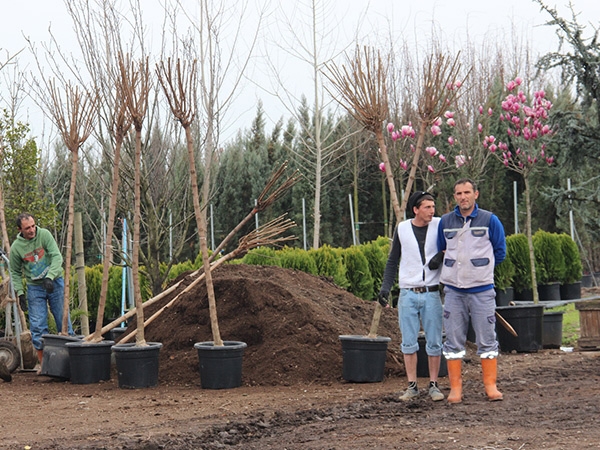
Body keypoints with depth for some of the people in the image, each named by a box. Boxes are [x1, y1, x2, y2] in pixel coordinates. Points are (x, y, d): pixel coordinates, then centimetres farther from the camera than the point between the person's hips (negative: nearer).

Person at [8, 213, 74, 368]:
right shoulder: (16, 247, -5)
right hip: (35, 288, 1)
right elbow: (15, 272, 7)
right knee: (38, 326, -2)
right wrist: (19, 292, -3)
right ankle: (43, 363, 5)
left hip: (54, 283, -1)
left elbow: (57, 257, -16)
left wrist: (50, 277, -28)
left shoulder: (44, 235, -10)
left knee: (63, 320, 3)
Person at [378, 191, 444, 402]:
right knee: (409, 343, 3)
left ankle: (434, 385, 13)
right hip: (408, 294, 1)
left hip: (431, 293, -1)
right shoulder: (402, 229, 3)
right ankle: (412, 386, 11)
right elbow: (393, 260, 11)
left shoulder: (440, 226, -1)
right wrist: (385, 287, 3)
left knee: (434, 343, 3)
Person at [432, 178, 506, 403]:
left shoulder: (489, 220, 0)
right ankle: (455, 387, 9)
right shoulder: (445, 222, 9)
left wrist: (479, 266, 5)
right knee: (453, 341, 3)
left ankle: (491, 385, 9)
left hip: (482, 289, -2)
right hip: (453, 290, 2)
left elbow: (499, 253, 7)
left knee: (486, 340, 1)